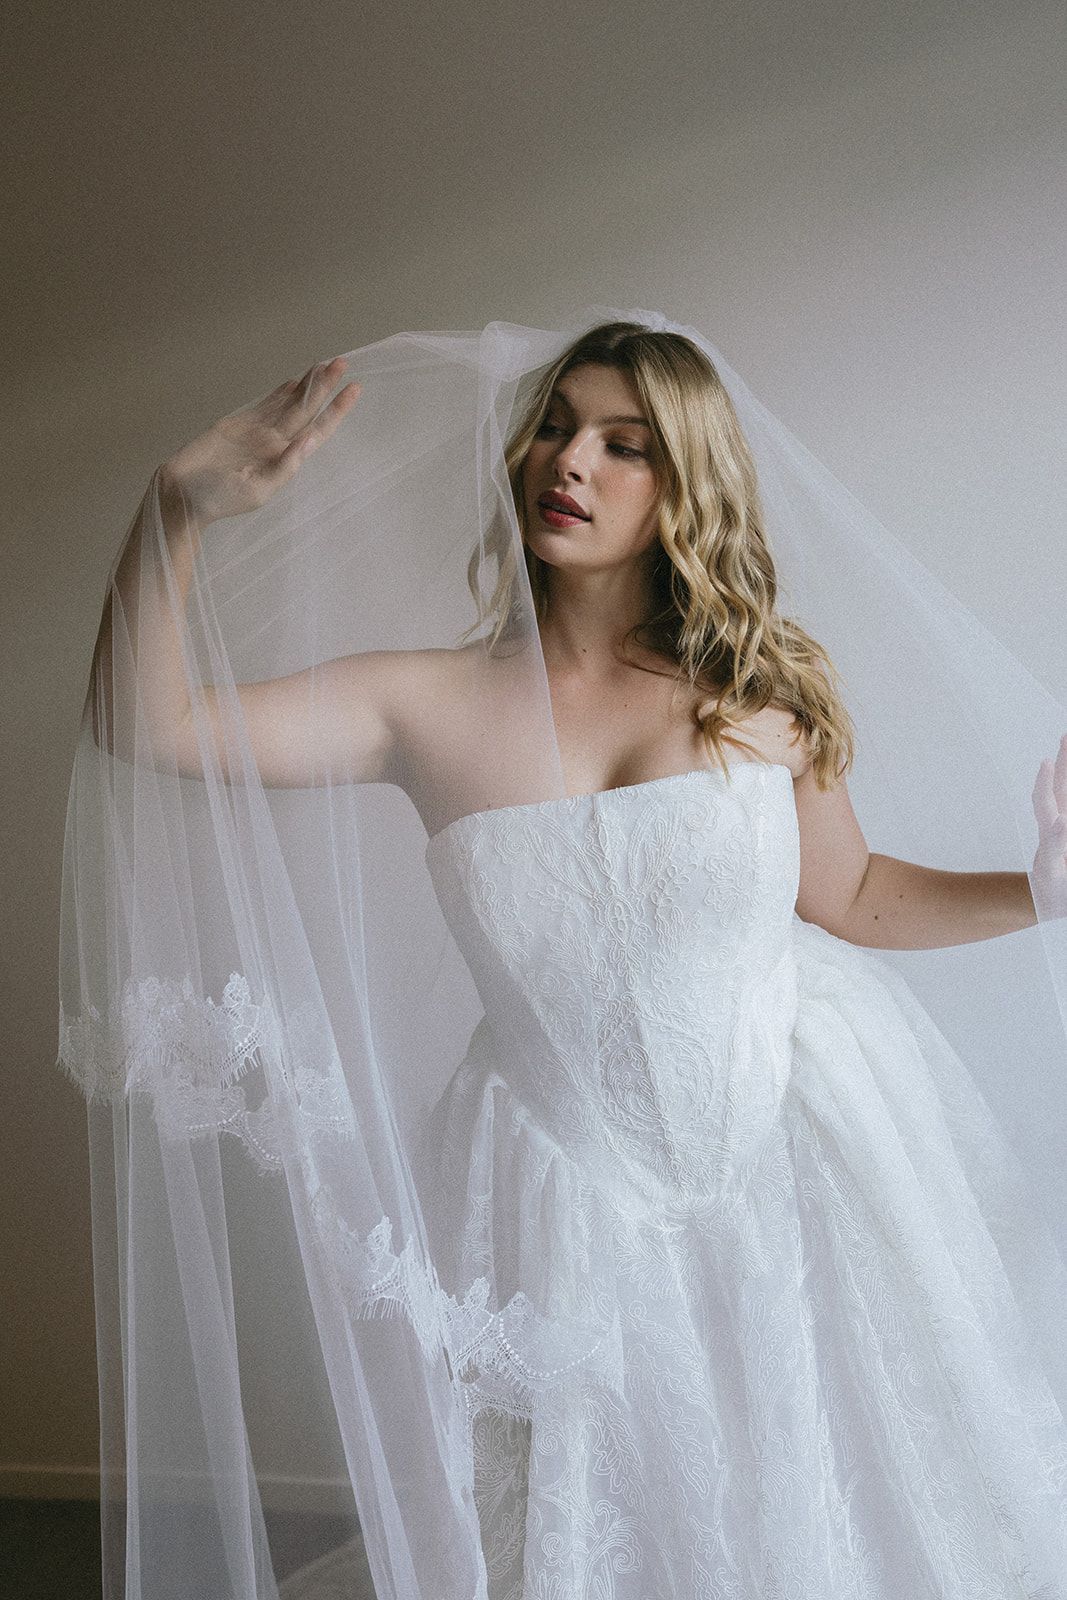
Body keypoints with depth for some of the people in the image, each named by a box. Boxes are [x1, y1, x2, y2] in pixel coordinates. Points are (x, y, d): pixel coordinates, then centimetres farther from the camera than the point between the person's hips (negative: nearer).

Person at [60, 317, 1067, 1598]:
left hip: (800, 1160, 1)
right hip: (578, 1194, 0)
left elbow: (852, 897, 10)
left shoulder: (766, 694, -3)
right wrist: (184, 506, -22)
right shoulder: (430, 703, -6)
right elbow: (139, 723, -11)